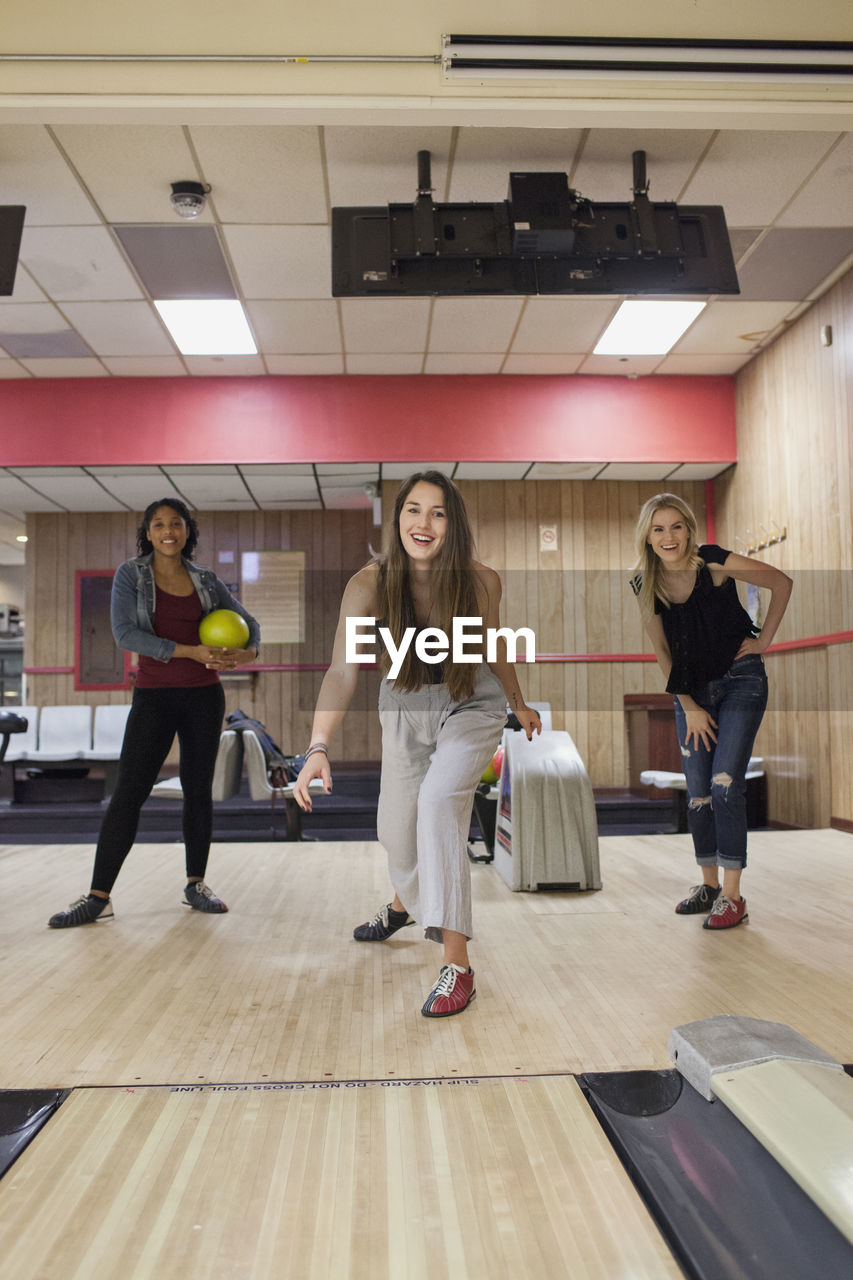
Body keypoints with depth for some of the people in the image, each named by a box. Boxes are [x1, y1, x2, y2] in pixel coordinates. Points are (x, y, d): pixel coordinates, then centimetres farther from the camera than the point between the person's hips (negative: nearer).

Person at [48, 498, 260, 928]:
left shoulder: (205, 580, 7)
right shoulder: (130, 574, -1)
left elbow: (247, 621, 14)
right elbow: (125, 633, -13)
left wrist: (250, 651, -9)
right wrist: (190, 651, -19)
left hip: (204, 695, 3)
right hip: (154, 695, -3)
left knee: (198, 791, 7)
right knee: (128, 793, -6)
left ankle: (196, 885, 20)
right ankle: (98, 897, 1)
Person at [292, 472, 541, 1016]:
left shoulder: (482, 582, -23)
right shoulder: (370, 584, -25)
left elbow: (494, 649, -3)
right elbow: (342, 671, -33)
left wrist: (520, 706, 11)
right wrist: (319, 748, -46)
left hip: (472, 709, -2)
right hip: (406, 709, 3)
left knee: (439, 799, -27)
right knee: (396, 824, 15)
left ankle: (458, 965, -19)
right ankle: (405, 903, 51)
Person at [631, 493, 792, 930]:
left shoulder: (713, 563, -15)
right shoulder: (645, 584, -4)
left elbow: (781, 583, -3)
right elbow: (662, 651, 2)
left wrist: (764, 640, -4)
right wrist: (689, 707, -1)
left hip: (741, 681, -4)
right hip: (691, 691, 4)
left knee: (725, 785, -12)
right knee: (697, 792, 6)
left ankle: (733, 896, -3)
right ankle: (709, 885, 21)